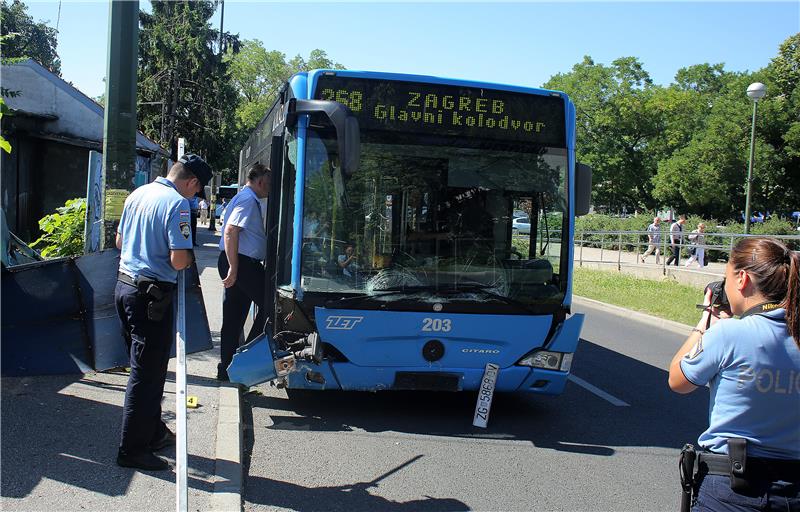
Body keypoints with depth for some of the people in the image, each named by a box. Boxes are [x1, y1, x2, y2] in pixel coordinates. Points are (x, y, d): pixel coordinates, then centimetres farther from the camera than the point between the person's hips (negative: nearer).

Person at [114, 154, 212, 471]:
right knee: (147, 373, 0)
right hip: (151, 295, -9)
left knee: (146, 366, 20)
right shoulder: (177, 204, -16)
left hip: (124, 286, 9)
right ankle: (132, 449, 8)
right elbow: (179, 260, -22)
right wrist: (189, 258, -1)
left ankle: (153, 432, 32)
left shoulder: (138, 194, 10)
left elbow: (120, 240, 21)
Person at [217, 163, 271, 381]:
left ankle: (226, 368, 17)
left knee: (234, 318, 12)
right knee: (268, 305, -4)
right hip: (243, 263, -10)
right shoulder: (248, 199, -12)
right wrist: (233, 269, -24)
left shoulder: (246, 198, 20)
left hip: (238, 264, 10)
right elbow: (230, 231, -22)